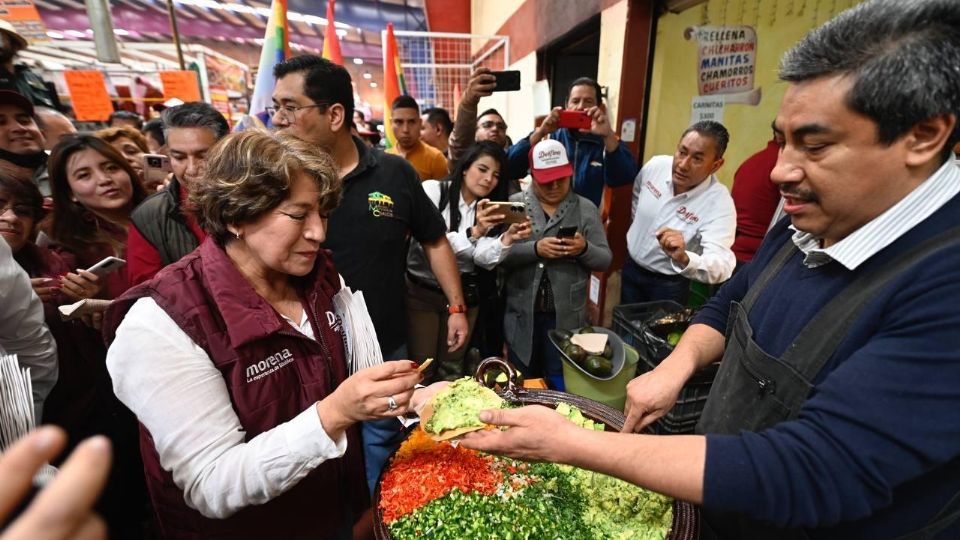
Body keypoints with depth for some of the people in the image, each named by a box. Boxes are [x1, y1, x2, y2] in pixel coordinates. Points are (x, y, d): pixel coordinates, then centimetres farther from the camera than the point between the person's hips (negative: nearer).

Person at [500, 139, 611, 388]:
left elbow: (605, 260, 2)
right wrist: (535, 249, -22)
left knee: (561, 386, 11)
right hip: (522, 316, 1)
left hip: (566, 317, 0)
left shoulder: (586, 209, 3)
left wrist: (584, 249, -18)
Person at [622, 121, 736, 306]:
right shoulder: (656, 165, -15)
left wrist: (683, 258, -58)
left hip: (669, 284, -4)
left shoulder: (720, 203, -29)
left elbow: (721, 268, -39)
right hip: (631, 267, 5)